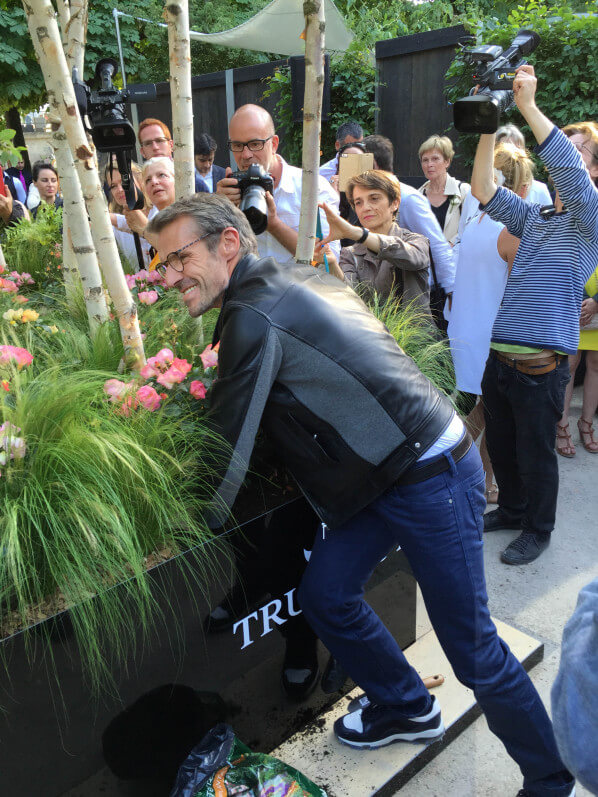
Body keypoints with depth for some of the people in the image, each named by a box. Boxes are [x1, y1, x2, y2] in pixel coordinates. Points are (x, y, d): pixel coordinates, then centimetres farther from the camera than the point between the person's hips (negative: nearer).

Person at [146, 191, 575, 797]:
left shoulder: (255, 314, -20)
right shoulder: (295, 281, 9)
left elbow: (228, 445, -15)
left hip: (430, 479, -9)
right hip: (381, 475, 10)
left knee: (471, 647, 3)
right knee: (324, 596, 13)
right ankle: (407, 709, 36)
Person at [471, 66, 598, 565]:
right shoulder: (535, 219, 16)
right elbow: (484, 190, 9)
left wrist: (529, 106, -21)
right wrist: (489, 124, -1)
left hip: (541, 364, -6)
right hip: (499, 356, 7)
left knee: (535, 451, 7)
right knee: (500, 443, 18)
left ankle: (538, 529, 27)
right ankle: (512, 509, 40)